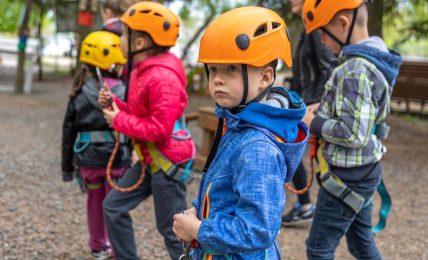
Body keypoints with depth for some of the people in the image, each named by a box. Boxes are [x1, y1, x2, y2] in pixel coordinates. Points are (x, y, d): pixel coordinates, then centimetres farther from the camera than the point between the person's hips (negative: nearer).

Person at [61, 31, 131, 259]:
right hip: (117, 158, -3)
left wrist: (67, 166, 12)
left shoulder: (79, 94, -2)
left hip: (88, 159, 3)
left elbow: (69, 132, 3)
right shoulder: (123, 92, -10)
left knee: (95, 203, 19)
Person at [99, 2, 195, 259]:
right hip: (150, 159, 10)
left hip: (168, 162, -10)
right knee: (115, 206, 14)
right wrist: (114, 104, 0)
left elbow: (160, 130, -28)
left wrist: (119, 121, -18)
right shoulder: (142, 70, 8)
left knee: (172, 229, 1)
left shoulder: (162, 78, -25)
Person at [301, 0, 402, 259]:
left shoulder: (355, 70, -25)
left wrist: (315, 123, -15)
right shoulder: (375, 54, 4)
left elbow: (353, 134, -28)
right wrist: (325, 108, 5)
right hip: (362, 172, 9)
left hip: (347, 177, -9)